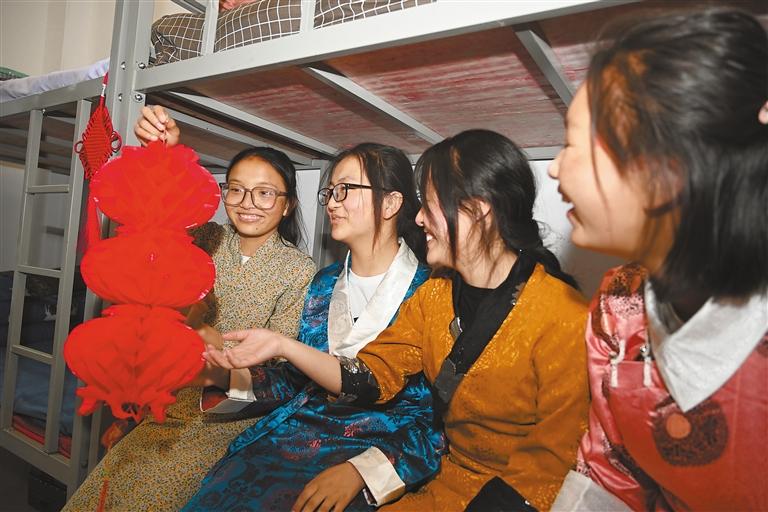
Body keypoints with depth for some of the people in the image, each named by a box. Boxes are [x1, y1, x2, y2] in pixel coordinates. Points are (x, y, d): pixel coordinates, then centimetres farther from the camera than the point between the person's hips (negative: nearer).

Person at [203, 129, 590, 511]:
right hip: (451, 480, 5)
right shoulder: (433, 296, 1)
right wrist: (282, 346, -11)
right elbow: (370, 378, -2)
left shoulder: (563, 319, -20)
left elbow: (552, 467, -17)